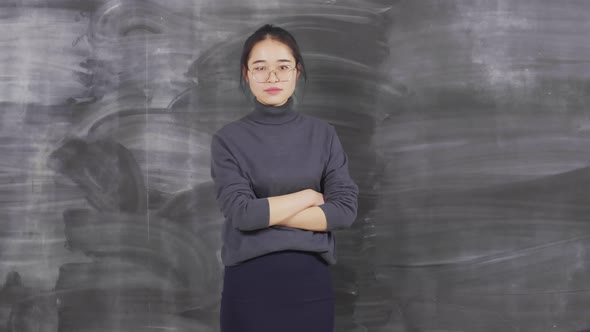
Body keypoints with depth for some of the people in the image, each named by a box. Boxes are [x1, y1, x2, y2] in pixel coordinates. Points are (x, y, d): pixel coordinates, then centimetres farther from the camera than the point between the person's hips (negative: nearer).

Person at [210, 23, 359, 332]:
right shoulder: (228, 138, -2)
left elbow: (344, 209, -6)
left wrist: (264, 212, -11)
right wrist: (309, 196, -6)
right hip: (249, 283, -1)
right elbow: (242, 212, -14)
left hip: (310, 280, 2)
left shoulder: (323, 134, 4)